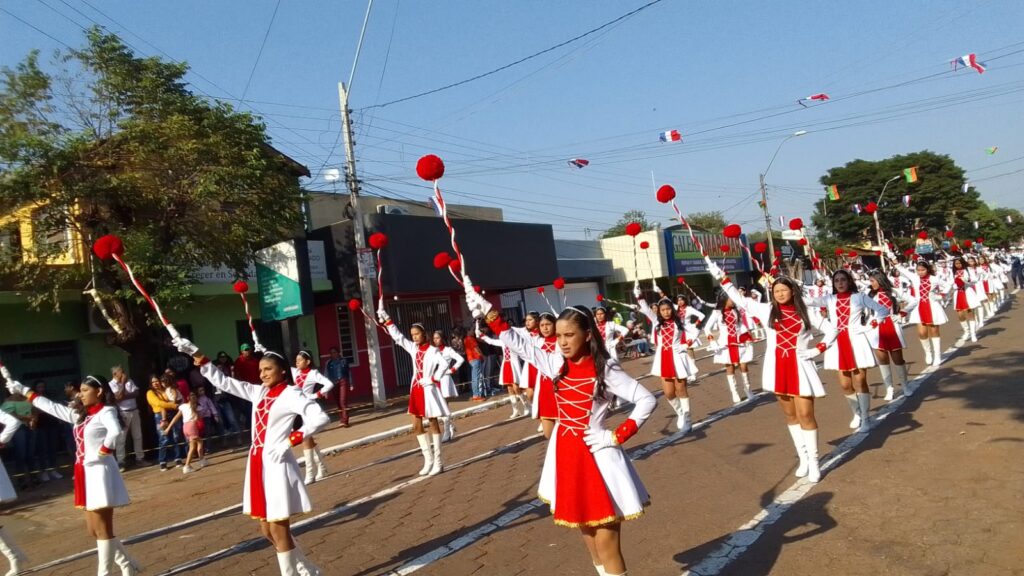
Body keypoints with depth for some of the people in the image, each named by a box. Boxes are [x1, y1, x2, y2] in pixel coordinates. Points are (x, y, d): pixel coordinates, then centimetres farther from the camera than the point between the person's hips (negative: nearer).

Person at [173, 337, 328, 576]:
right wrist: (196, 355, 9)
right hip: (258, 465, 8)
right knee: (268, 531, 14)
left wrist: (290, 440, -22)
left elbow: (320, 418, -23)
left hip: (277, 466, -8)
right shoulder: (259, 392, 11)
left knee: (279, 532, -1)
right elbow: (223, 382, 15)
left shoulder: (291, 394, -9)